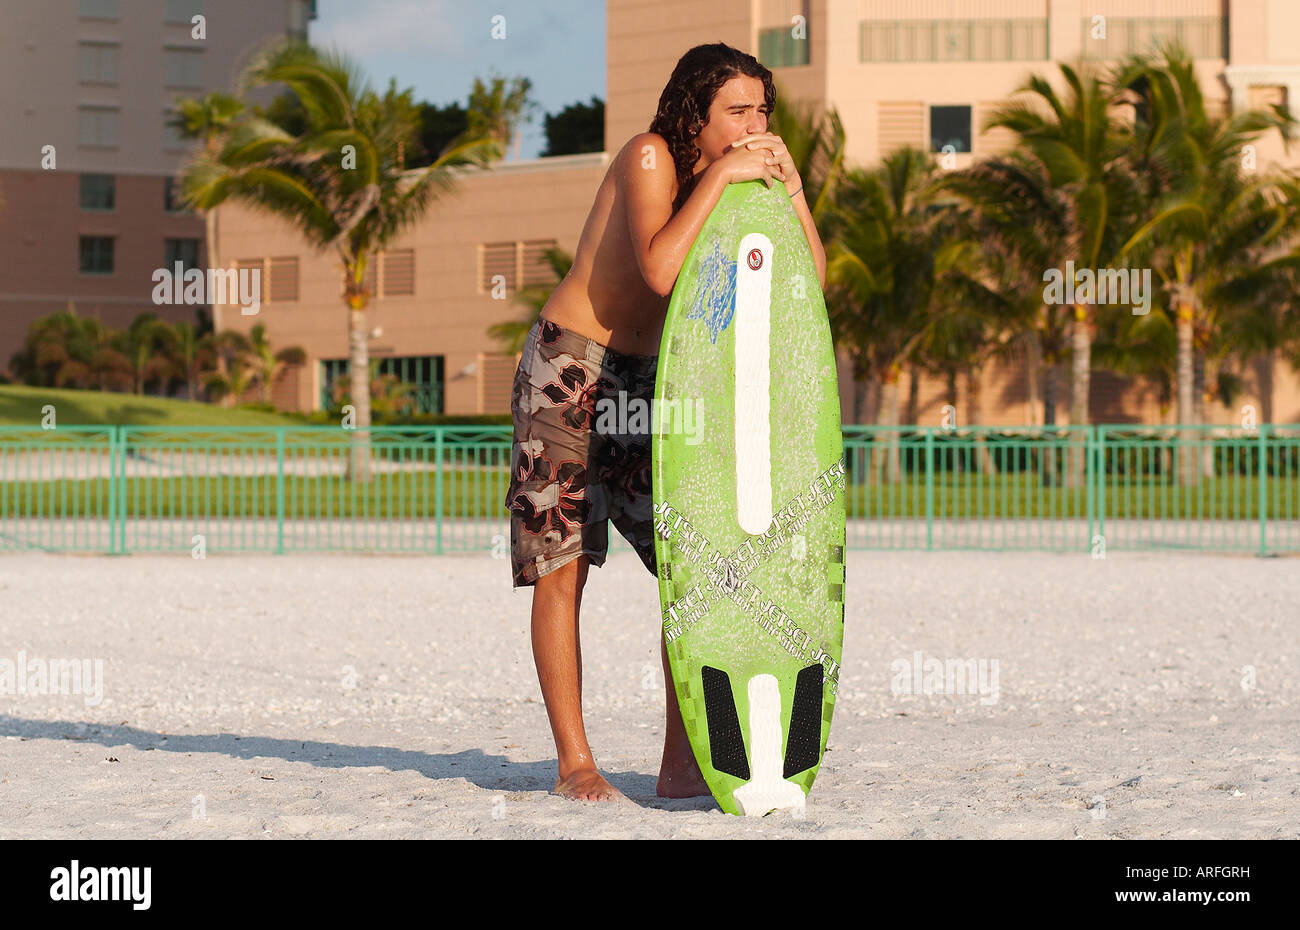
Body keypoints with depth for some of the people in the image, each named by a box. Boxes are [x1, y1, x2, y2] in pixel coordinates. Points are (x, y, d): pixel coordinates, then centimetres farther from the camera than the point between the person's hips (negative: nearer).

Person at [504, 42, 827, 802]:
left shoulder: (733, 180, 6)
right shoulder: (652, 157, -15)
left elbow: (810, 279, 0)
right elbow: (659, 269, -30)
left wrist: (790, 188, -11)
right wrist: (721, 177, -26)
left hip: (644, 380, 7)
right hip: (568, 368, -7)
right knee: (562, 567, -6)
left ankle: (681, 764, 1)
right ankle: (575, 763, 0)